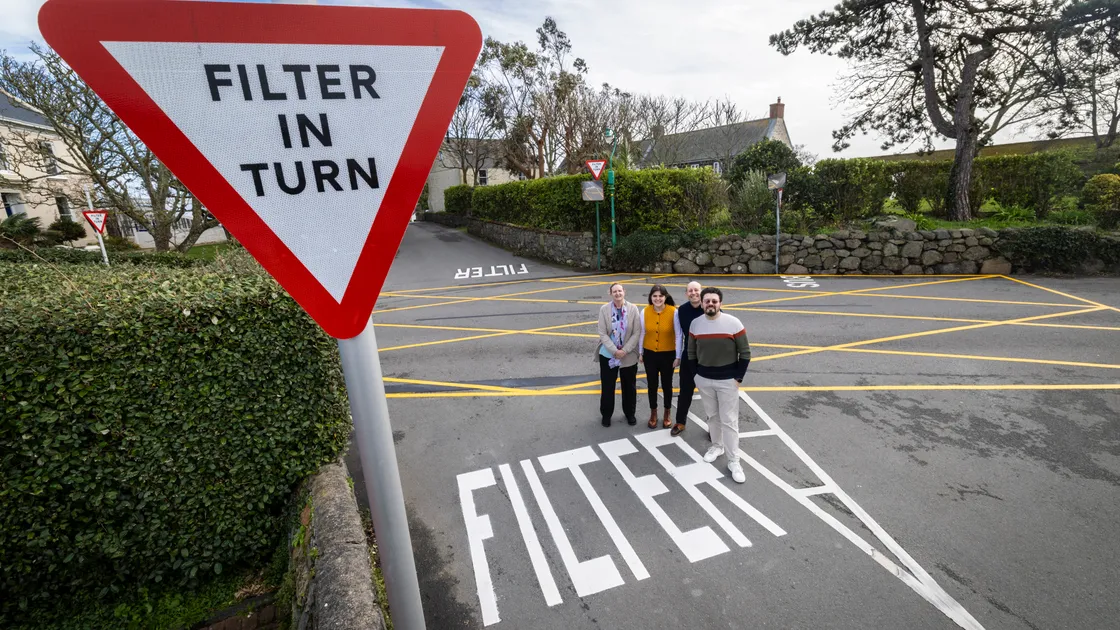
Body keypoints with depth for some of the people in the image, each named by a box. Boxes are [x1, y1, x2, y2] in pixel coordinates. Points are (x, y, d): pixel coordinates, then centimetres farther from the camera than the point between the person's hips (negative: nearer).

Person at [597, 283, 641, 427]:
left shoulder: (633, 309, -7)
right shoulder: (604, 309, -8)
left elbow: (636, 333, -8)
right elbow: (602, 334, -9)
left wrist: (624, 351, -15)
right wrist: (614, 351, -17)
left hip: (629, 355, 1)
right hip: (608, 354, 0)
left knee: (629, 386, 14)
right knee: (607, 386, 10)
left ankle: (630, 413, 34)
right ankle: (606, 414, 28)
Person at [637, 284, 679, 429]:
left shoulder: (673, 312, -15)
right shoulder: (645, 311, -8)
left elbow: (678, 335, -10)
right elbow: (641, 333, 2)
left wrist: (678, 356, -8)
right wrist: (640, 352, 6)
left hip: (668, 354, -2)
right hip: (650, 354, 2)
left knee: (667, 385, 13)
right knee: (652, 385, 13)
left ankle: (667, 414, 34)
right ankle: (653, 414, 33)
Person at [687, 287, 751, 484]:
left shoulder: (734, 323, -13)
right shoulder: (695, 324, -3)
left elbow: (745, 353, -6)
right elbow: (691, 353, 9)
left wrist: (738, 377, -8)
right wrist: (696, 375, 6)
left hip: (727, 380, -3)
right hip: (703, 379, 3)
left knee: (729, 421, 2)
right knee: (712, 416, 17)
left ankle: (733, 461, 13)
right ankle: (716, 446, 38)